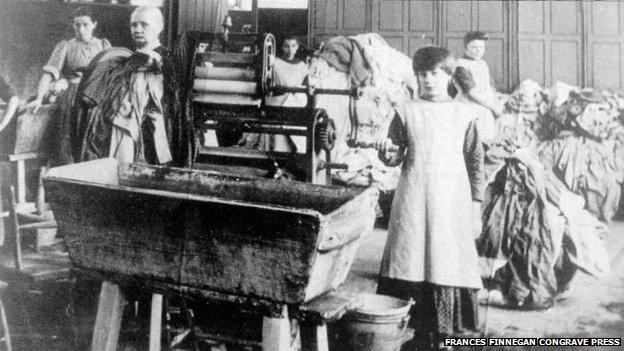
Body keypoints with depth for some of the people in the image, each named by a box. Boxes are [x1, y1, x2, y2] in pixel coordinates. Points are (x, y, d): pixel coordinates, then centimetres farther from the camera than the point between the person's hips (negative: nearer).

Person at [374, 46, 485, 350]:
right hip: (413, 203, 0)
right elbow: (396, 157, 9)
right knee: (413, 265, -2)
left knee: (450, 266, 0)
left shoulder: (463, 114, 6)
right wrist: (386, 153, -14)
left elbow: (475, 161, 8)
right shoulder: (407, 113, 6)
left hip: (453, 204, 0)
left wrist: (476, 204, 4)